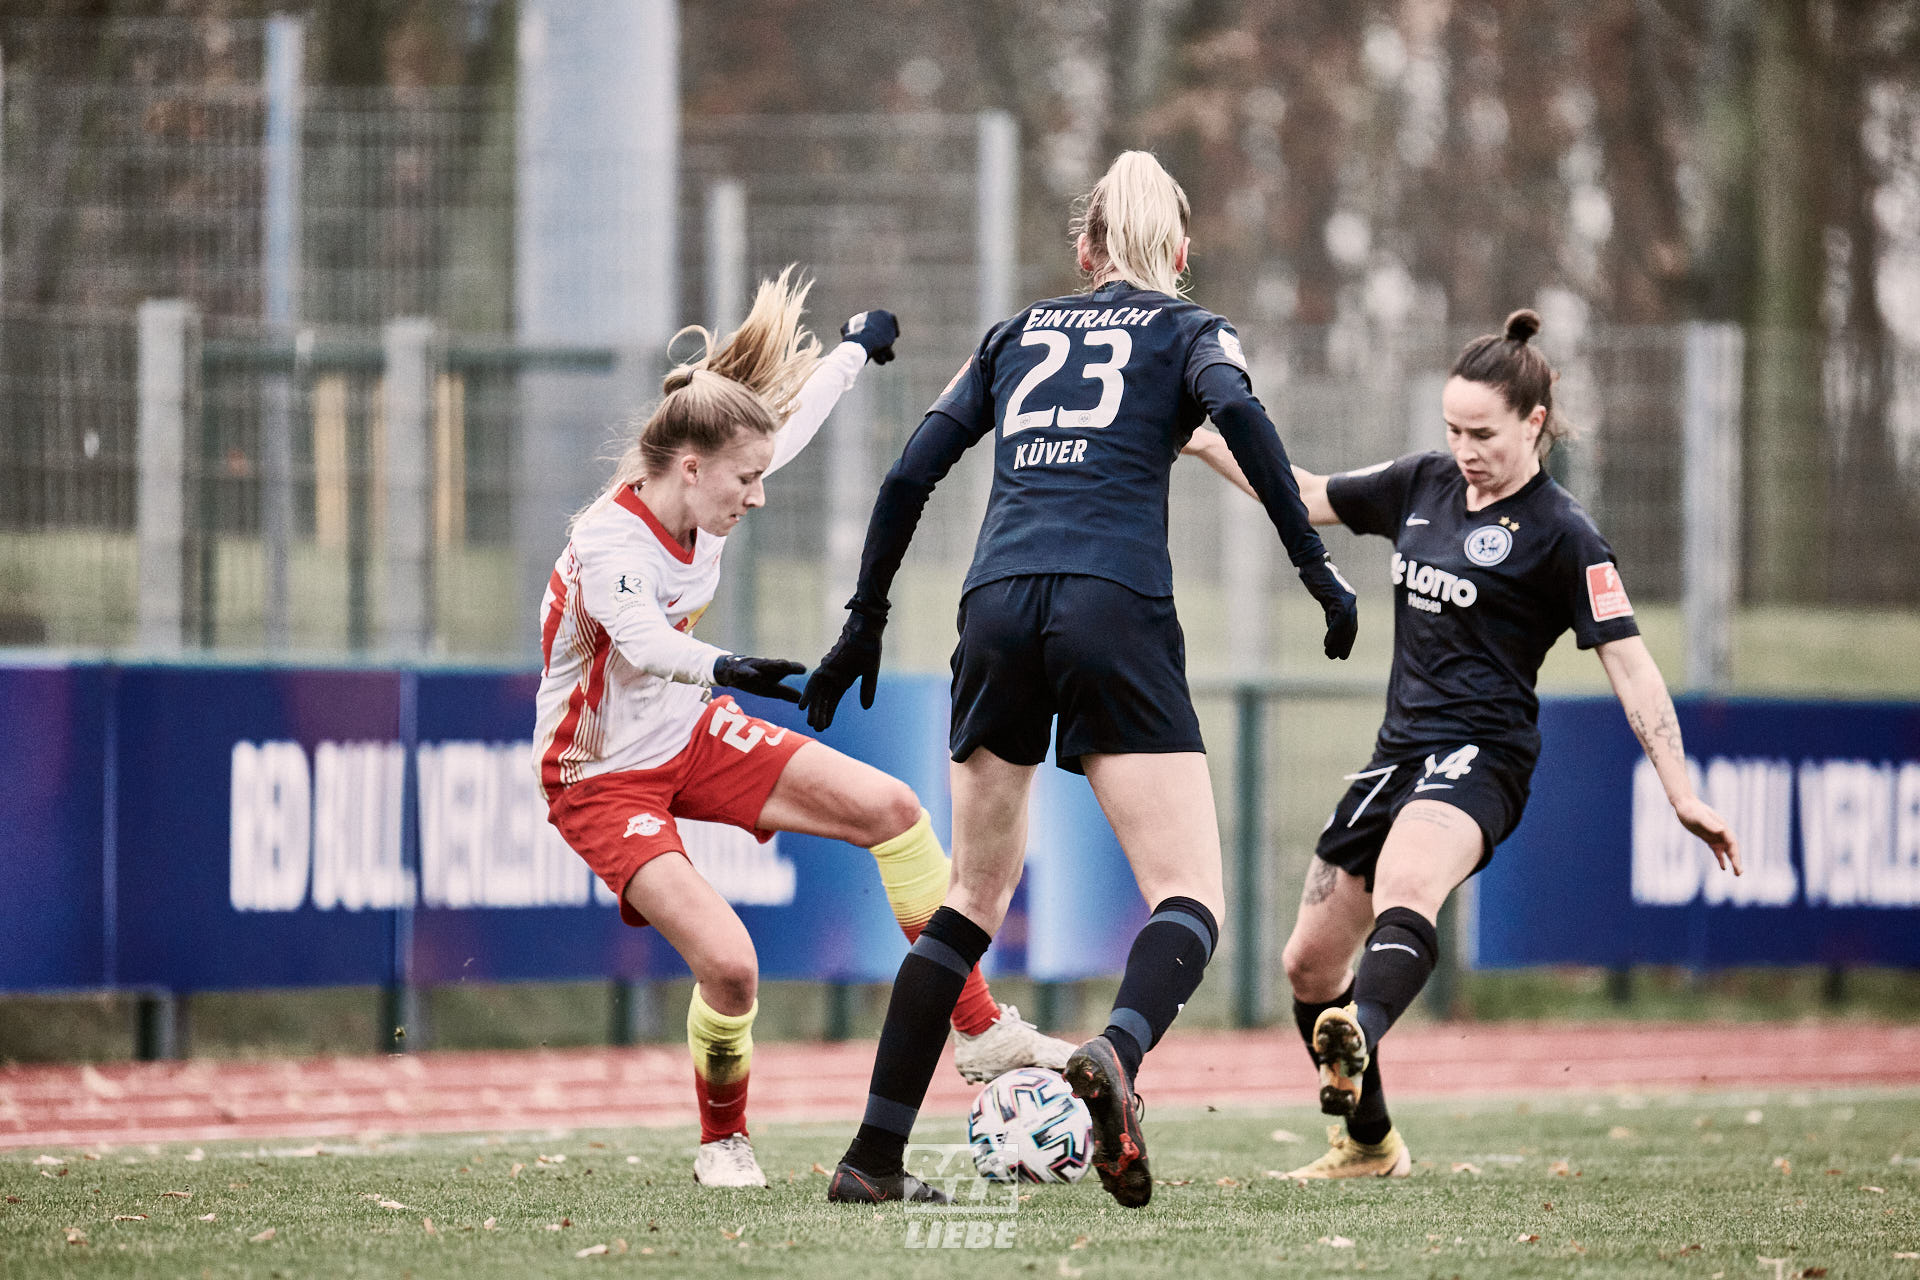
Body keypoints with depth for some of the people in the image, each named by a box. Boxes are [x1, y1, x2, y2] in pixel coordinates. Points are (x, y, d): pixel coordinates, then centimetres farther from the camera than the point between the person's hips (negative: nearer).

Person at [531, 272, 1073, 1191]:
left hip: (692, 736, 8)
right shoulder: (607, 546, -30)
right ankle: (723, 1143, 7)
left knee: (889, 807, -2)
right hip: (602, 779, -8)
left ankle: (980, 1032, 10)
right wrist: (725, 669, -71)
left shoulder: (705, 496, -8)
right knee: (726, 961, -23)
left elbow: (791, 421, 14)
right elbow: (643, 643, -52)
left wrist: (855, 347, 29)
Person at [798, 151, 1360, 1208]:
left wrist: (866, 619, 27)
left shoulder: (1017, 334, 25)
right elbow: (1236, 409, -7)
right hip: (1114, 603, -4)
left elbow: (909, 476, 19)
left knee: (976, 895, 18)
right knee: (1190, 897, -4)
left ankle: (874, 1157, 12)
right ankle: (1116, 1053, -37)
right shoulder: (1185, 329, 16)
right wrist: (1313, 563, -7)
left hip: (997, 604, 4)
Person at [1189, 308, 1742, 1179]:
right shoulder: (1422, 486, 11)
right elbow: (1310, 498, 25)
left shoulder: (1560, 535, -8)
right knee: (1310, 961, 10)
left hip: (1479, 756, -8)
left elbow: (1627, 662, -12)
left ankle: (1361, 1039, -67)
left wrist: (1682, 795, -18)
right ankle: (1370, 1142, 28)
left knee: (1404, 889, -39)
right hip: (1401, 747, 8)